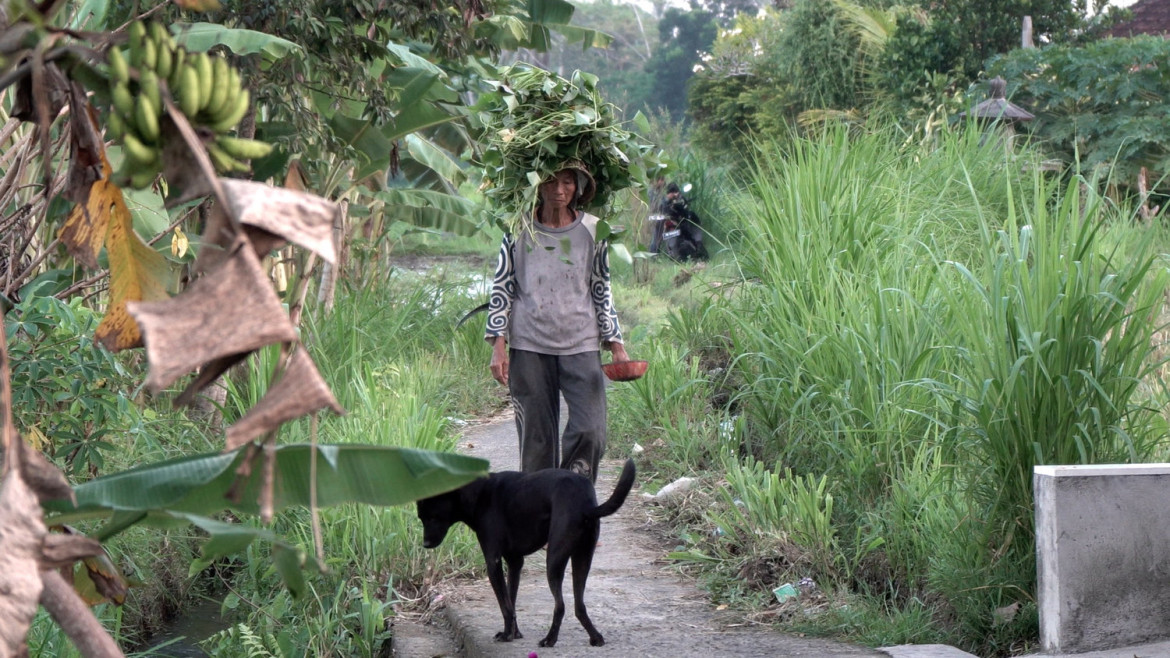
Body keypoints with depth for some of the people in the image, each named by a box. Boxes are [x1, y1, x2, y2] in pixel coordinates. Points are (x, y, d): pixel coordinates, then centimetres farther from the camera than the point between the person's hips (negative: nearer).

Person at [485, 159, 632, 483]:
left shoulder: (592, 231, 5)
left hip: (581, 346, 1)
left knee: (591, 433, -11)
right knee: (536, 437, 3)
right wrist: (498, 345, -2)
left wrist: (616, 345, 7)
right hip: (529, 347, 0)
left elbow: (602, 290, 11)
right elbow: (501, 289, 5)